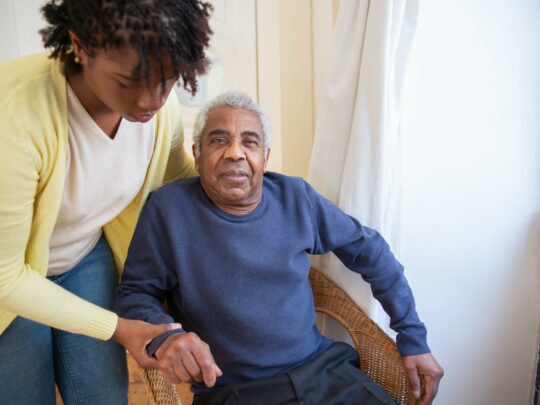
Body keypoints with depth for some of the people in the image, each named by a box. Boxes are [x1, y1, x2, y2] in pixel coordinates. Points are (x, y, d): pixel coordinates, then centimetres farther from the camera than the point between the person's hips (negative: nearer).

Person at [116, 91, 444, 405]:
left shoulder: (297, 197, 3)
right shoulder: (168, 209, -6)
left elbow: (369, 251, 12)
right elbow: (134, 293, 2)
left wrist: (413, 337, 12)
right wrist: (163, 336, -21)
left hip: (324, 370, 4)